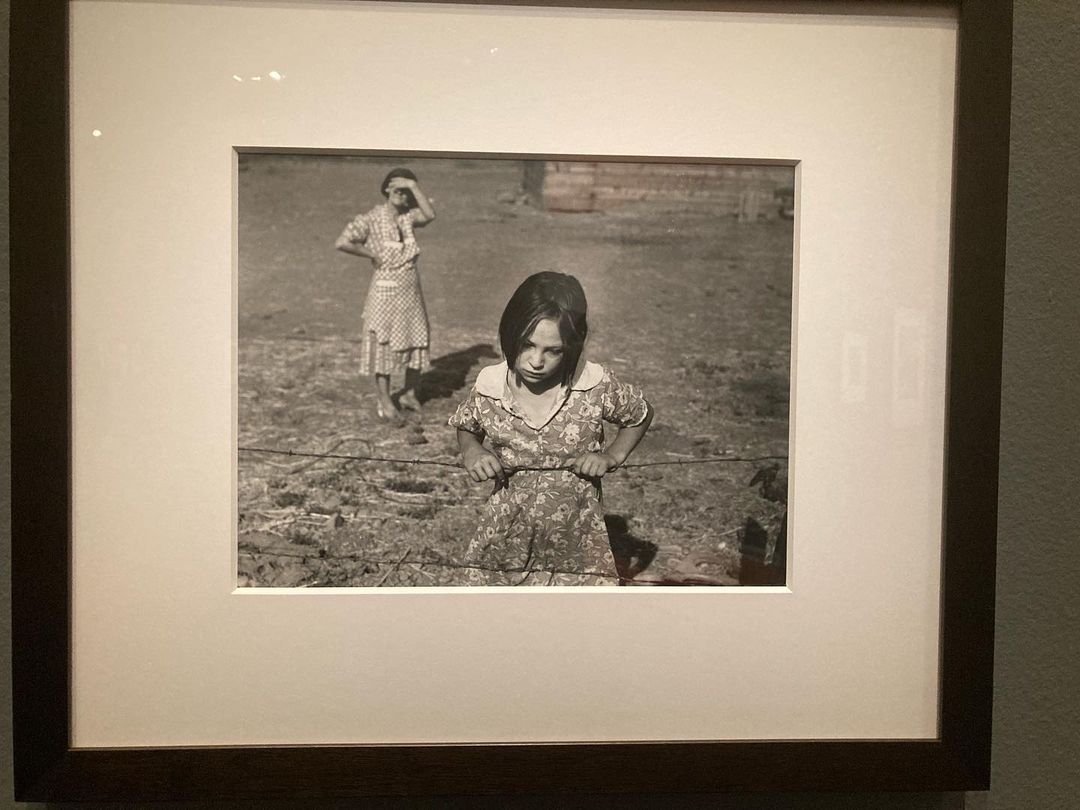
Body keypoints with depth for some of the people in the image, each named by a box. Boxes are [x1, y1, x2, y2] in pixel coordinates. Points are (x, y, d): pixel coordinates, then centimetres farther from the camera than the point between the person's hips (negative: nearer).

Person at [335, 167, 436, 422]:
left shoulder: (408, 216, 4)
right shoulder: (371, 219, -9)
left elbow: (429, 215, -17)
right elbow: (341, 243, -18)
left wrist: (414, 186, -16)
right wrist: (371, 254, -12)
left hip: (412, 289, 5)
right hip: (385, 290, -5)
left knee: (417, 342, 12)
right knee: (384, 345, 2)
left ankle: (409, 393, 30)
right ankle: (385, 403, 12)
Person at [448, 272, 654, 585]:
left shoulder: (596, 386, -16)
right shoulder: (488, 388, -12)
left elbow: (641, 415, 5)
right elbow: (465, 426, 11)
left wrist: (612, 456, -10)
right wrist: (471, 451, -10)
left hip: (575, 544, -1)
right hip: (505, 540, 2)